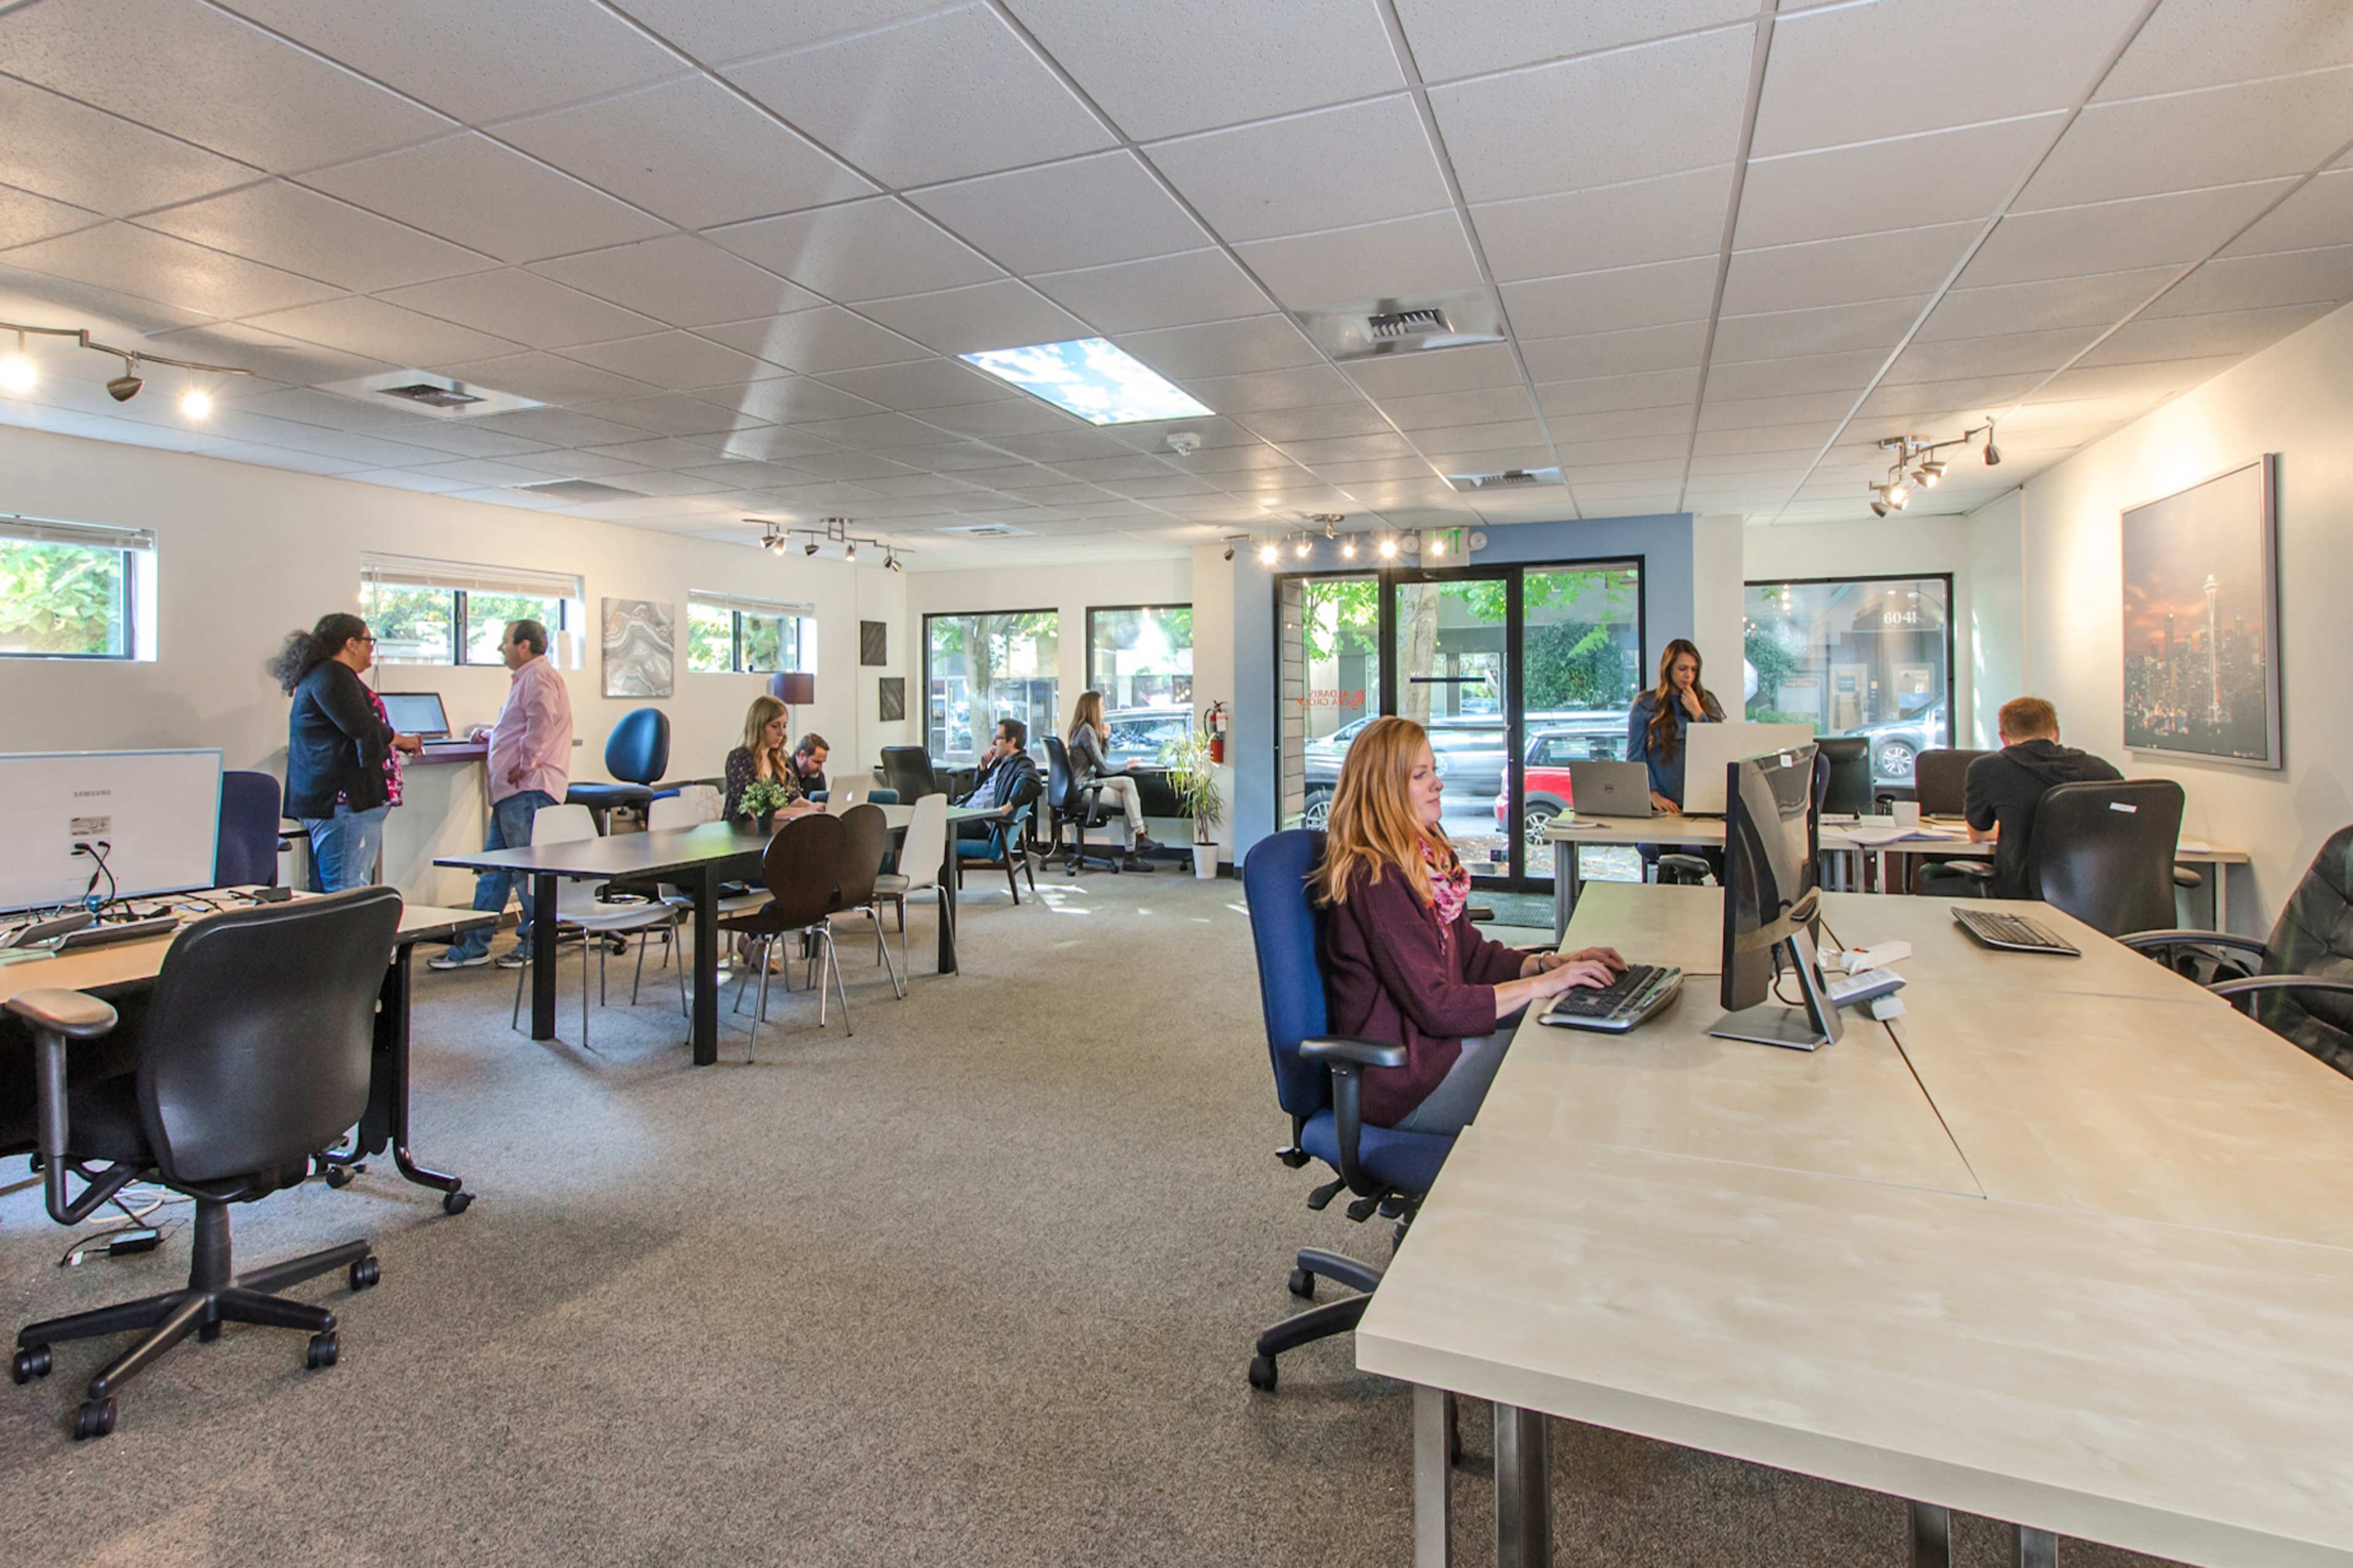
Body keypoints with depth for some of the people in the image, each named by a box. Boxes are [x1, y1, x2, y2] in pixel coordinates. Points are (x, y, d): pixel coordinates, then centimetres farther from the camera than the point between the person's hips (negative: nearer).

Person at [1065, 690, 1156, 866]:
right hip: (1083, 789, -9)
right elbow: (1103, 768, -16)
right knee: (1129, 800, -8)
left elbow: (1101, 755, 24)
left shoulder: (1083, 728, 15)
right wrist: (1125, 766, -1)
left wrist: (1106, 737, 8)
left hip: (1086, 783, 9)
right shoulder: (1087, 731, -16)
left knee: (1128, 782, -2)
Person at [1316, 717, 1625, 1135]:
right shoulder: (1375, 880, -22)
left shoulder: (1426, 857, 8)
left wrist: (1555, 961, 0)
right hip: (1402, 1079, -9)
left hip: (1433, 1038, 9)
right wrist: (1544, 983, -16)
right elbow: (1436, 1006, -23)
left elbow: (1472, 955, 14)